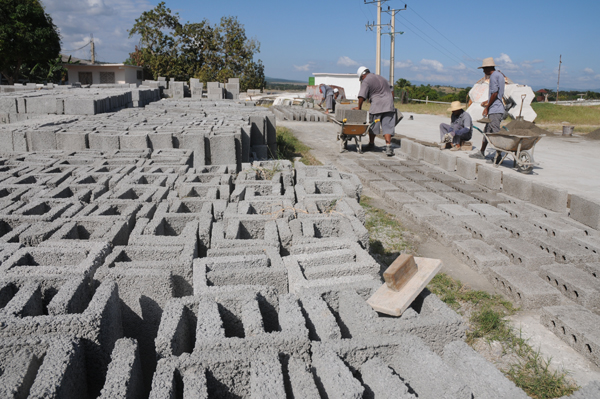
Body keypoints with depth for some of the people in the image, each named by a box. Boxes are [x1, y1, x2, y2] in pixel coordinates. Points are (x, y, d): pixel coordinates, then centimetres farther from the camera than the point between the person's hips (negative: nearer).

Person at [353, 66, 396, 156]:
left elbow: (361, 96, -11)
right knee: (387, 126, 0)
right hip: (389, 106, 6)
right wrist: (391, 104, 29)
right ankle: (388, 146, -12)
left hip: (377, 106, -5)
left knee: (373, 126, 13)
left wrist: (359, 107, 1)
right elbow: (391, 92, 25)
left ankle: (371, 144, 28)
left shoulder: (366, 82, -3)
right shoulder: (382, 78, 22)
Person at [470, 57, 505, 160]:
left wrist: (487, 107, -12)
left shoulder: (493, 76, -11)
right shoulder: (500, 75, 19)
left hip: (494, 110, -10)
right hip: (498, 109, 10)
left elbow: (495, 93, -19)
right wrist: (488, 101, 22)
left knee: (496, 133, -9)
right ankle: (481, 153, 23)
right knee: (487, 131, 15)